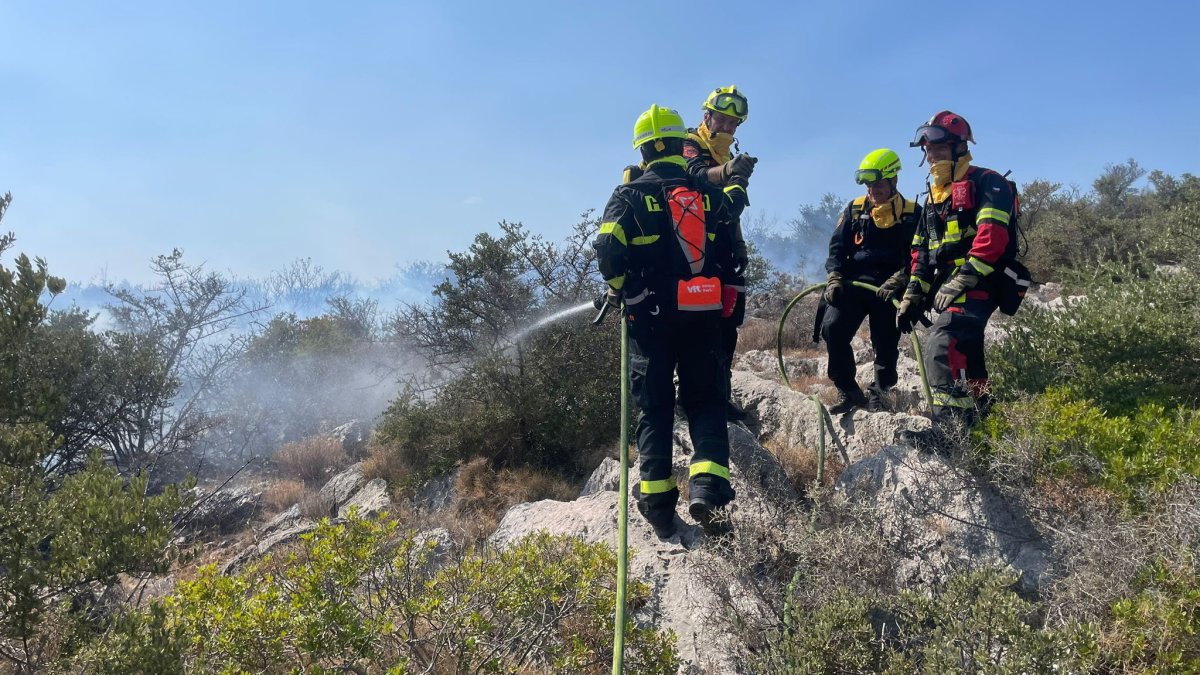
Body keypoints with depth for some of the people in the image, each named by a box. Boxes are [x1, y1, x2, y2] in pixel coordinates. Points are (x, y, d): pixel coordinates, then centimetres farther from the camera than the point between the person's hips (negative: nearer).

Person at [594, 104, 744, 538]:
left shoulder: (631, 195, -4)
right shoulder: (711, 195, 5)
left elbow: (609, 250, -13)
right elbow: (731, 254, 8)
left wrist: (618, 290, 4)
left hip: (651, 317, -2)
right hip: (704, 317, 2)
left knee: (654, 409, 6)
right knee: (706, 403, 10)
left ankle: (658, 505, 8)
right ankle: (708, 488, -8)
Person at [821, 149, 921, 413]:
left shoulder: (912, 213, 2)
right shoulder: (855, 208, 9)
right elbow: (837, 247, 6)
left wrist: (895, 282, -18)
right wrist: (834, 279, -8)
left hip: (888, 289, -1)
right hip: (853, 283, 2)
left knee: (886, 344, 0)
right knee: (832, 328, -17)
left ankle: (879, 394, 21)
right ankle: (848, 391, -6)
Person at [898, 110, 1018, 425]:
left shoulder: (986, 183, -3)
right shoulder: (934, 196, 23)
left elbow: (992, 234, -20)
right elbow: (921, 253, 23)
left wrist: (964, 278, -29)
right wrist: (912, 296, 15)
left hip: (977, 285, -9)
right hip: (948, 289, 9)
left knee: (943, 349, -26)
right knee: (965, 358, 15)